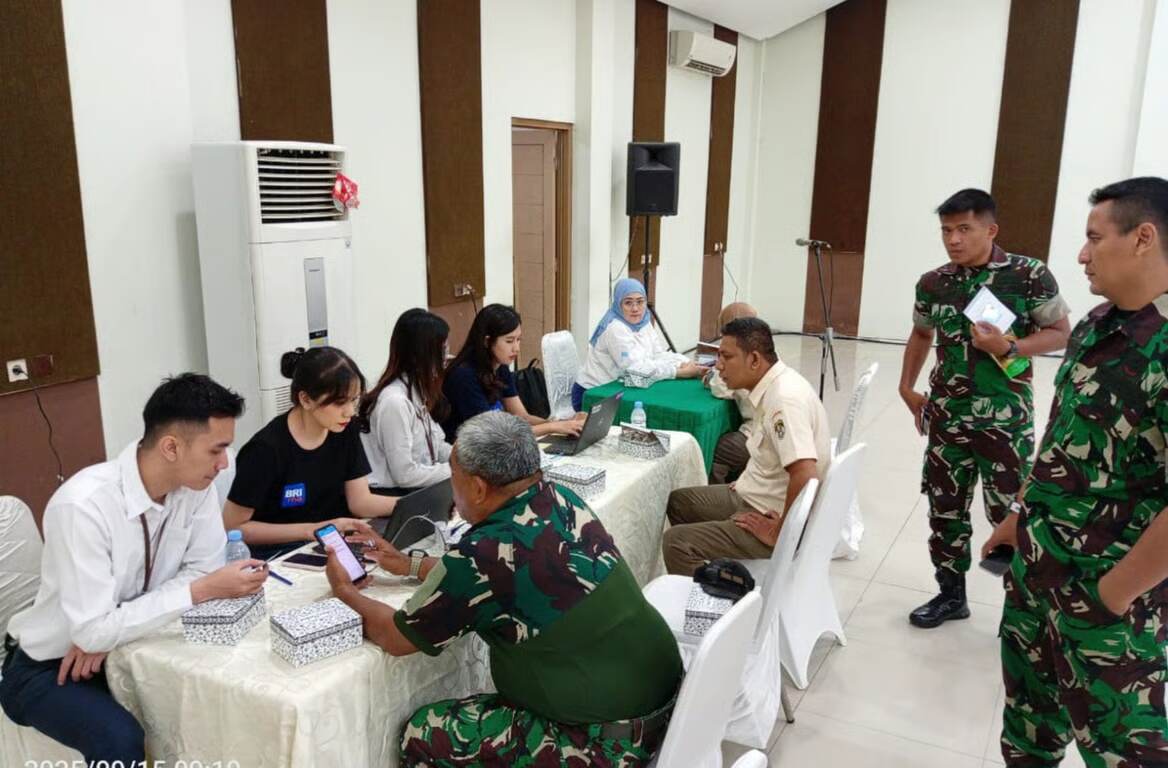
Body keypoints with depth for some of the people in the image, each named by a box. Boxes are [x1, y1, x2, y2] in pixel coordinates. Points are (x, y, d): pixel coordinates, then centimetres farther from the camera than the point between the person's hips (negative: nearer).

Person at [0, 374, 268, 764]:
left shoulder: (194, 483, -13)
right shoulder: (83, 506, -31)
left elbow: (205, 566, -7)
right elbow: (92, 630, -30)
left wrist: (109, 630, -18)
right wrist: (203, 590, -30)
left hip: (125, 646, 5)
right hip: (46, 667, -5)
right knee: (120, 739, -30)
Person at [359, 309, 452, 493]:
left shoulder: (415, 390, 8)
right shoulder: (395, 401, -22)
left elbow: (431, 446, 13)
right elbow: (405, 474, -21)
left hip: (416, 490, 8)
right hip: (391, 496, -8)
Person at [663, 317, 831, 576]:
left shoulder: (785, 398, -28)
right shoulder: (774, 384, 3)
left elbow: (805, 477, -36)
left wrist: (780, 534, -25)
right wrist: (751, 478, 15)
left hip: (770, 515, -10)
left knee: (675, 543, -16)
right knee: (678, 501, 20)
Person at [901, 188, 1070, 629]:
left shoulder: (1030, 276, -10)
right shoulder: (932, 284, 2)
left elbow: (1061, 334, -3)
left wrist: (1008, 346, -20)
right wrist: (907, 388, 13)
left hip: (1005, 419, -4)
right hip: (947, 417, 4)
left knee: (1010, 513, 1)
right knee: (945, 507, 12)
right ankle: (951, 594, 28)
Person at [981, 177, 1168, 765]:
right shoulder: (1094, 327, 4)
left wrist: (1114, 595, -19)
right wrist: (1021, 516, 16)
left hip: (1108, 592, -7)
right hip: (1038, 563, 7)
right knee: (1029, 714, 23)